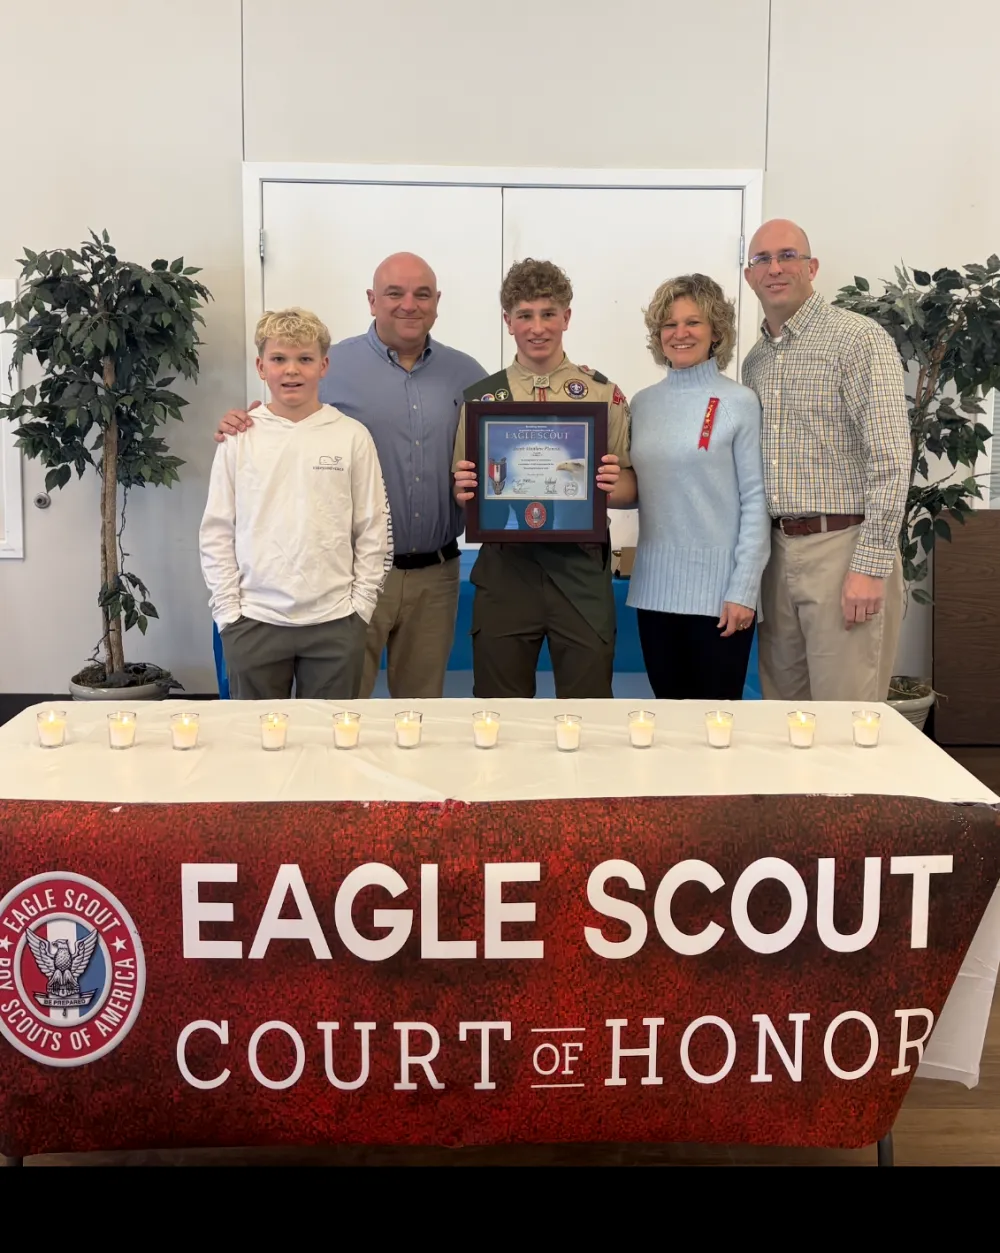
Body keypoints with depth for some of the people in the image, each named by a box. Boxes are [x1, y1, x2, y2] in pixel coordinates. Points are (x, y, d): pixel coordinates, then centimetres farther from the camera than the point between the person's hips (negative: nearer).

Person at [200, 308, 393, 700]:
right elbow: (217, 532, 4)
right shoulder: (238, 438, 2)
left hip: (334, 622, 0)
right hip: (252, 622, 1)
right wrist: (228, 611, -1)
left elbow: (373, 530, 3)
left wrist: (360, 607, -1)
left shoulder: (352, 436, 1)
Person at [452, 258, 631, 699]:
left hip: (581, 567, 0)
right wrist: (463, 492, -11)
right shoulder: (479, 397, 8)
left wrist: (614, 488, -15)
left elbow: (630, 486, 7)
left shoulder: (603, 393, 6)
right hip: (505, 565, 1)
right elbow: (463, 491, 12)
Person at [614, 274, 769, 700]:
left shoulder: (739, 403, -4)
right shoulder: (642, 403, 9)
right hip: (655, 588, 4)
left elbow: (756, 501, -7)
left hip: (718, 590, -4)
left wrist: (744, 591, -12)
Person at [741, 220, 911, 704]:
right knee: (783, 712, 12)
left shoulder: (858, 340, -6)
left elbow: (890, 458, -13)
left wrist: (871, 566, -18)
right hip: (778, 550, 7)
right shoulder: (755, 360, 15)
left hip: (843, 548, -6)